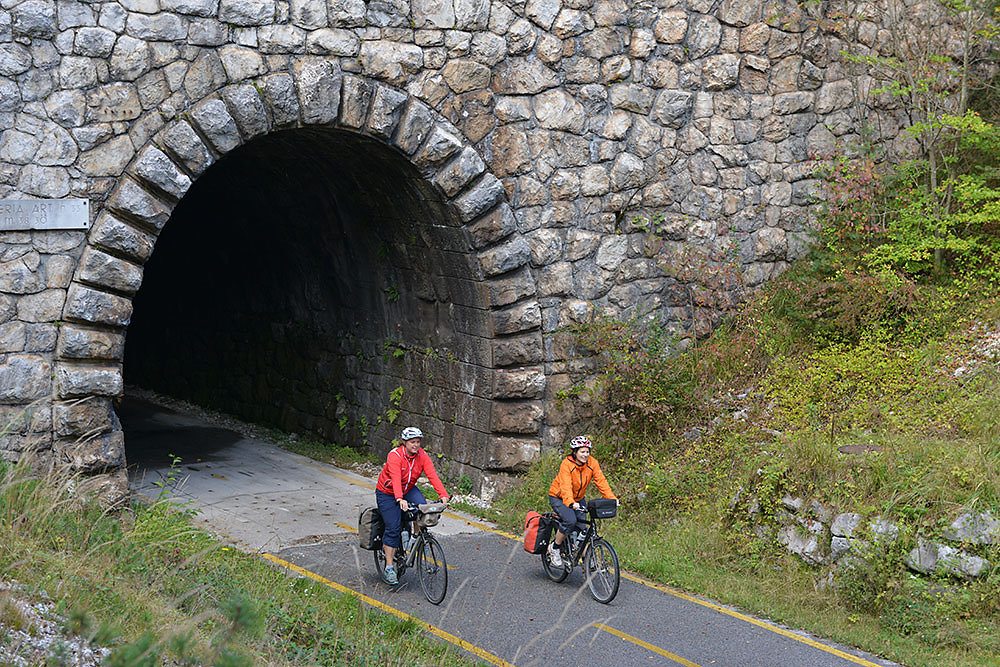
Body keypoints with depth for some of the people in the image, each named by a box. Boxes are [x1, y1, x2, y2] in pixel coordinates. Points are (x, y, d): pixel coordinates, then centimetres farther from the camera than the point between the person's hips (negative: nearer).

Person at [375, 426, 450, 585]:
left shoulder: (422, 456, -13)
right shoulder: (395, 456, -26)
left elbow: (432, 475, -23)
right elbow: (396, 478, -40)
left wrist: (443, 495, -38)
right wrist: (400, 499, -56)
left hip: (408, 490, 4)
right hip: (388, 493, -4)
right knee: (393, 528, -13)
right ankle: (389, 568, -4)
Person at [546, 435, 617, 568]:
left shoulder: (592, 463, -14)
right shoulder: (566, 464, -27)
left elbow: (601, 481, -18)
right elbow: (565, 486, -38)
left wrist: (612, 498, -32)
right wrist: (571, 503, -54)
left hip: (578, 499, 5)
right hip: (559, 497, -5)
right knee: (570, 521, -27)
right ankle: (554, 547, -6)